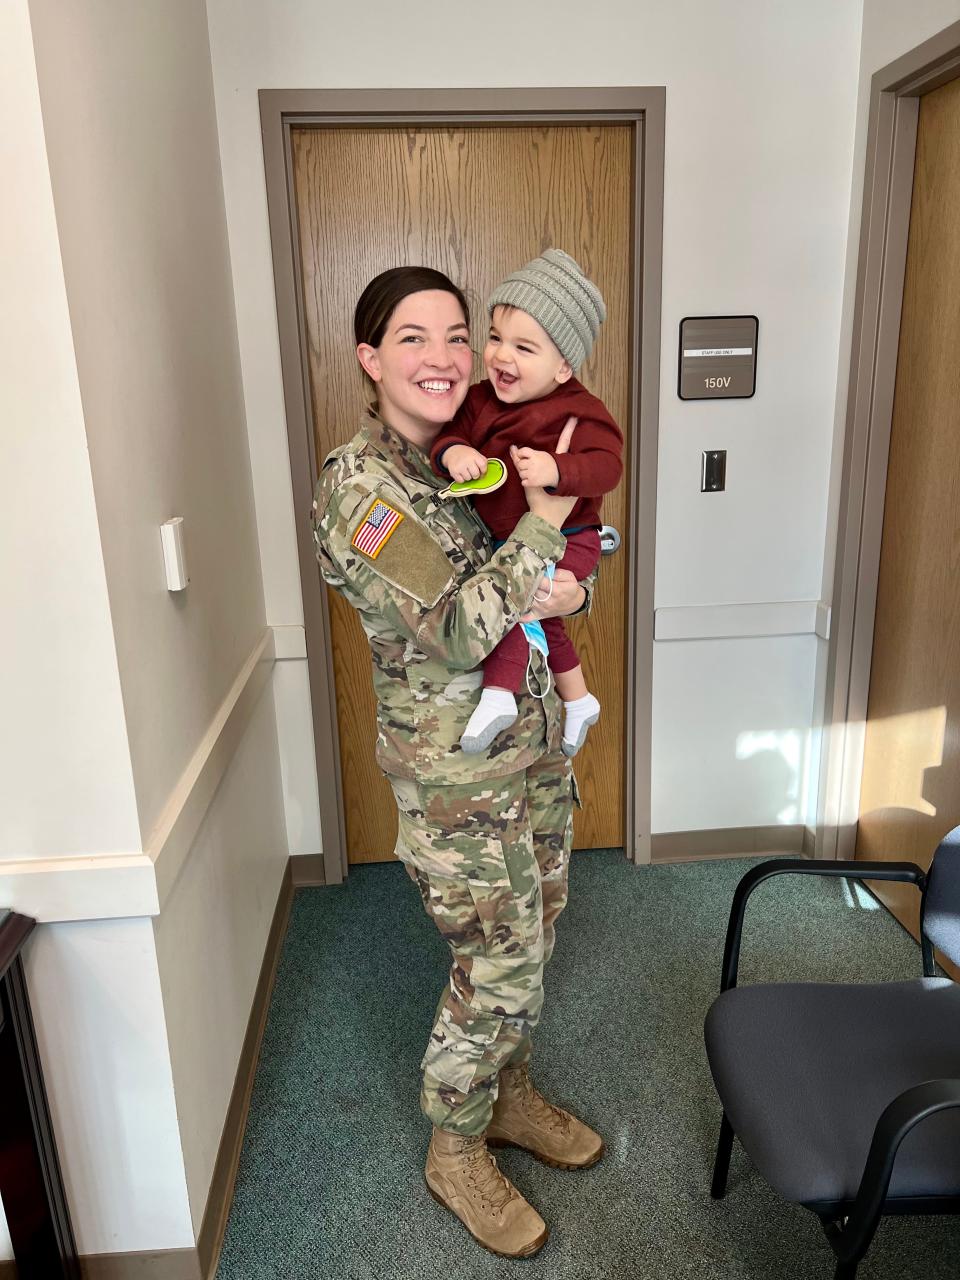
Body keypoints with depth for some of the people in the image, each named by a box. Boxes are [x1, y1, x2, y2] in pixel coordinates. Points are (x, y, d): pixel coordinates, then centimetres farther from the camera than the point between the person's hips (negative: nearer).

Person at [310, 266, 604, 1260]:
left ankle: (509, 1096, 47)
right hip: (457, 777, -7)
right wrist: (547, 516, -27)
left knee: (528, 947, 21)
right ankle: (456, 1156, 33)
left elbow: (571, 564, 9)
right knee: (498, 965, 6)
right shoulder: (355, 487, -19)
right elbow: (456, 632, -27)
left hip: (537, 747, 7)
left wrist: (567, 588, -14)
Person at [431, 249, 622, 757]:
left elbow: (606, 464, -30)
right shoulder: (482, 400, -3)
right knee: (538, 613, 21)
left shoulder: (578, 412, -21)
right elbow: (450, 432, -5)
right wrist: (451, 452, -29)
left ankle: (498, 693, -17)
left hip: (564, 538, -7)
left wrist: (555, 469, -47)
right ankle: (578, 700, 42)